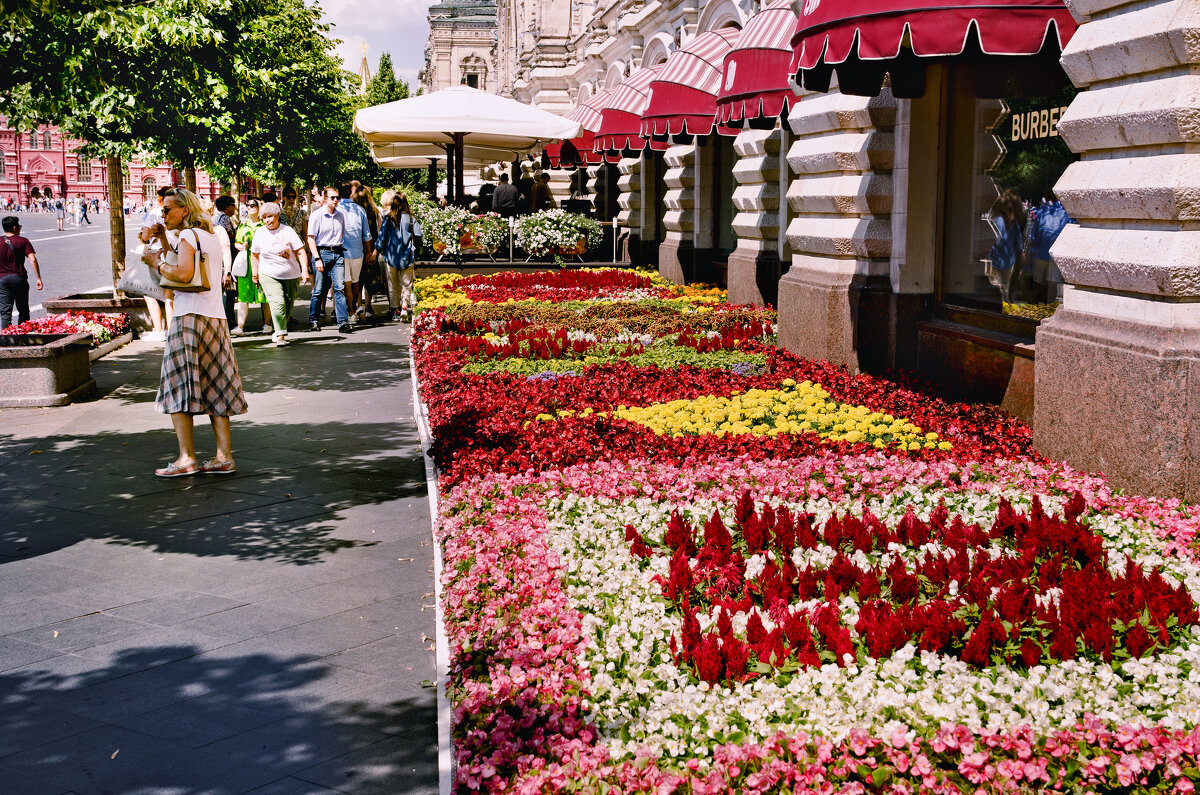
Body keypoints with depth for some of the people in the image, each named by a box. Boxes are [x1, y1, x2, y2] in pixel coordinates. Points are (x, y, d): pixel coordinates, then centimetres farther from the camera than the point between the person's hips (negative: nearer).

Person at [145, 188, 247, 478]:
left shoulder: (187, 235, -7)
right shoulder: (211, 237, 18)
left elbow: (183, 273, -22)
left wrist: (159, 262, -6)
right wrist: (164, 241, 19)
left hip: (191, 318, -8)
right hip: (216, 318, 8)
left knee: (178, 388, -4)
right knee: (215, 389, 9)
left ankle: (187, 458, -8)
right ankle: (224, 456, 6)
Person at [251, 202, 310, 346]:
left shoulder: (288, 231, -4)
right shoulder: (259, 233, 1)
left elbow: (300, 252, -5)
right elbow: (254, 255, 13)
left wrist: (304, 271, -15)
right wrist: (254, 274, 12)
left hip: (291, 275, 1)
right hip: (269, 275, -1)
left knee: (288, 305, 8)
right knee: (277, 303, -19)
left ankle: (279, 332, 28)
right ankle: (280, 335, -19)